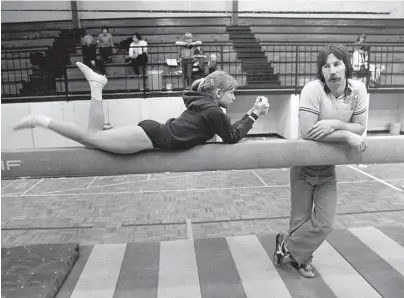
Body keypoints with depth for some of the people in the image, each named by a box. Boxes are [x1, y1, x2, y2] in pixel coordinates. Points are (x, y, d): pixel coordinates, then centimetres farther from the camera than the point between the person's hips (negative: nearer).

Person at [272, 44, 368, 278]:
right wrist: (347, 136, -26)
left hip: (328, 167, 4)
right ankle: (300, 256, 36)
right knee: (301, 219, 9)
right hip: (304, 164, -3)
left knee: (324, 223, 4)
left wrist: (334, 123, -26)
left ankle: (288, 247, 26)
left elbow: (360, 128, -8)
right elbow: (307, 132, -30)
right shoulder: (313, 89, -24)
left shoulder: (358, 89, -11)